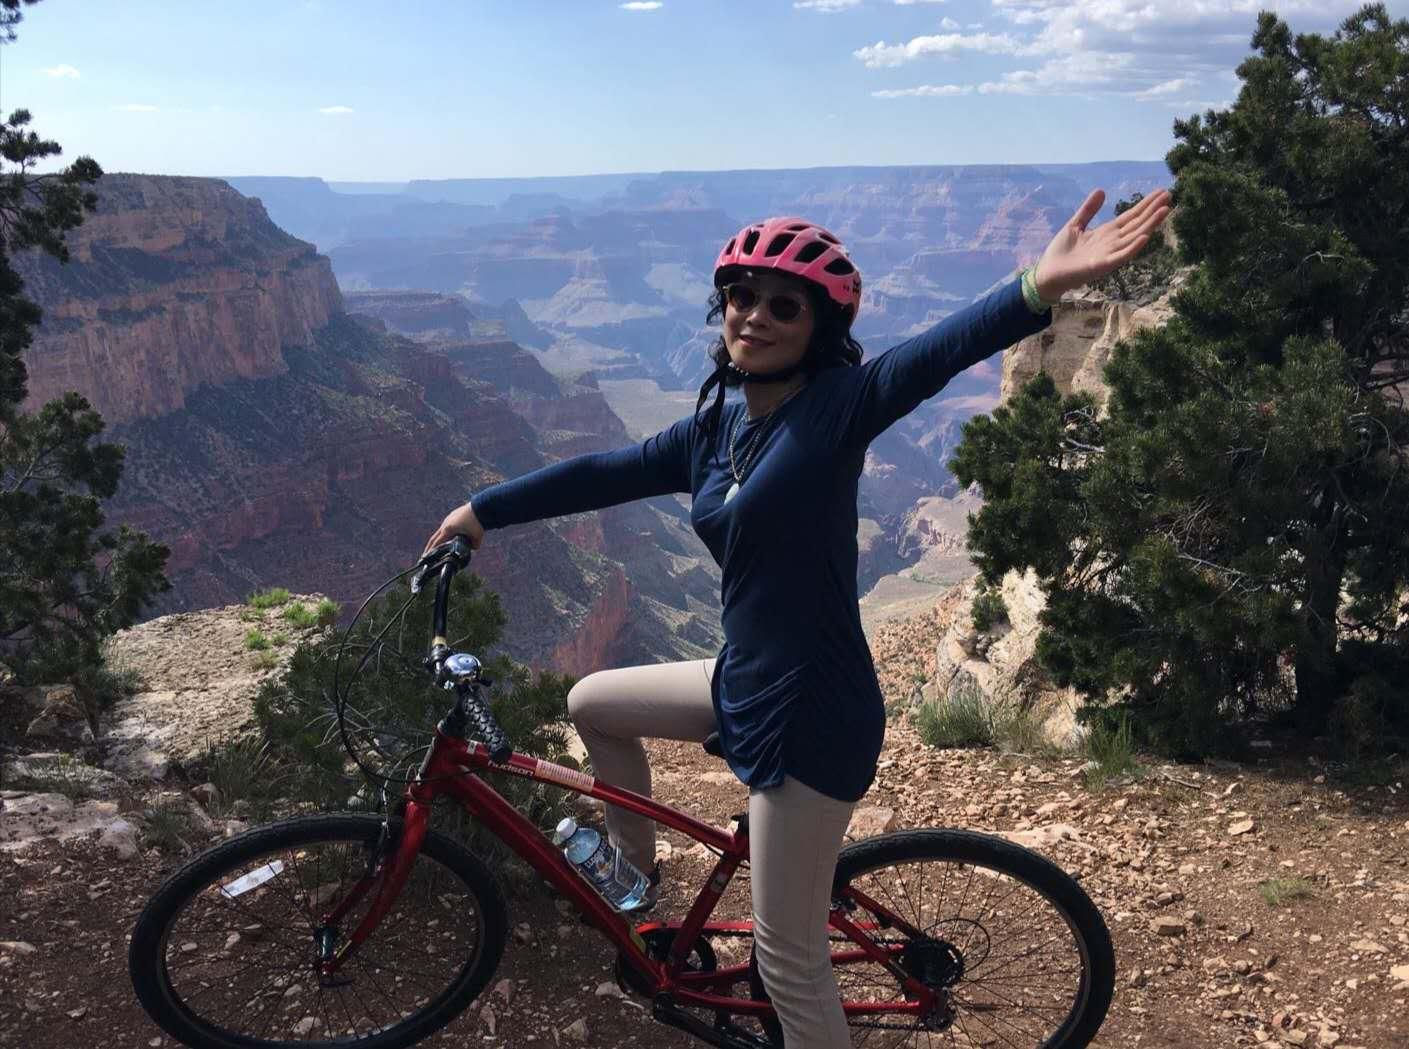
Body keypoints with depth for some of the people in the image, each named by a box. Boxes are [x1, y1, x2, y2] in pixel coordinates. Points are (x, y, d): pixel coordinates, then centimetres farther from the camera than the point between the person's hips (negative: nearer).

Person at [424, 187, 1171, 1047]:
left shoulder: (837, 406, -17)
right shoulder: (712, 432, 4)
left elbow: (935, 353, -34)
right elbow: (600, 475, 13)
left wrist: (1040, 289, -53)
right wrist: (482, 511, 19)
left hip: (811, 717, -8)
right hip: (744, 684, 8)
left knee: (790, 960, 4)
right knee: (592, 702, 27)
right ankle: (638, 873, 46)